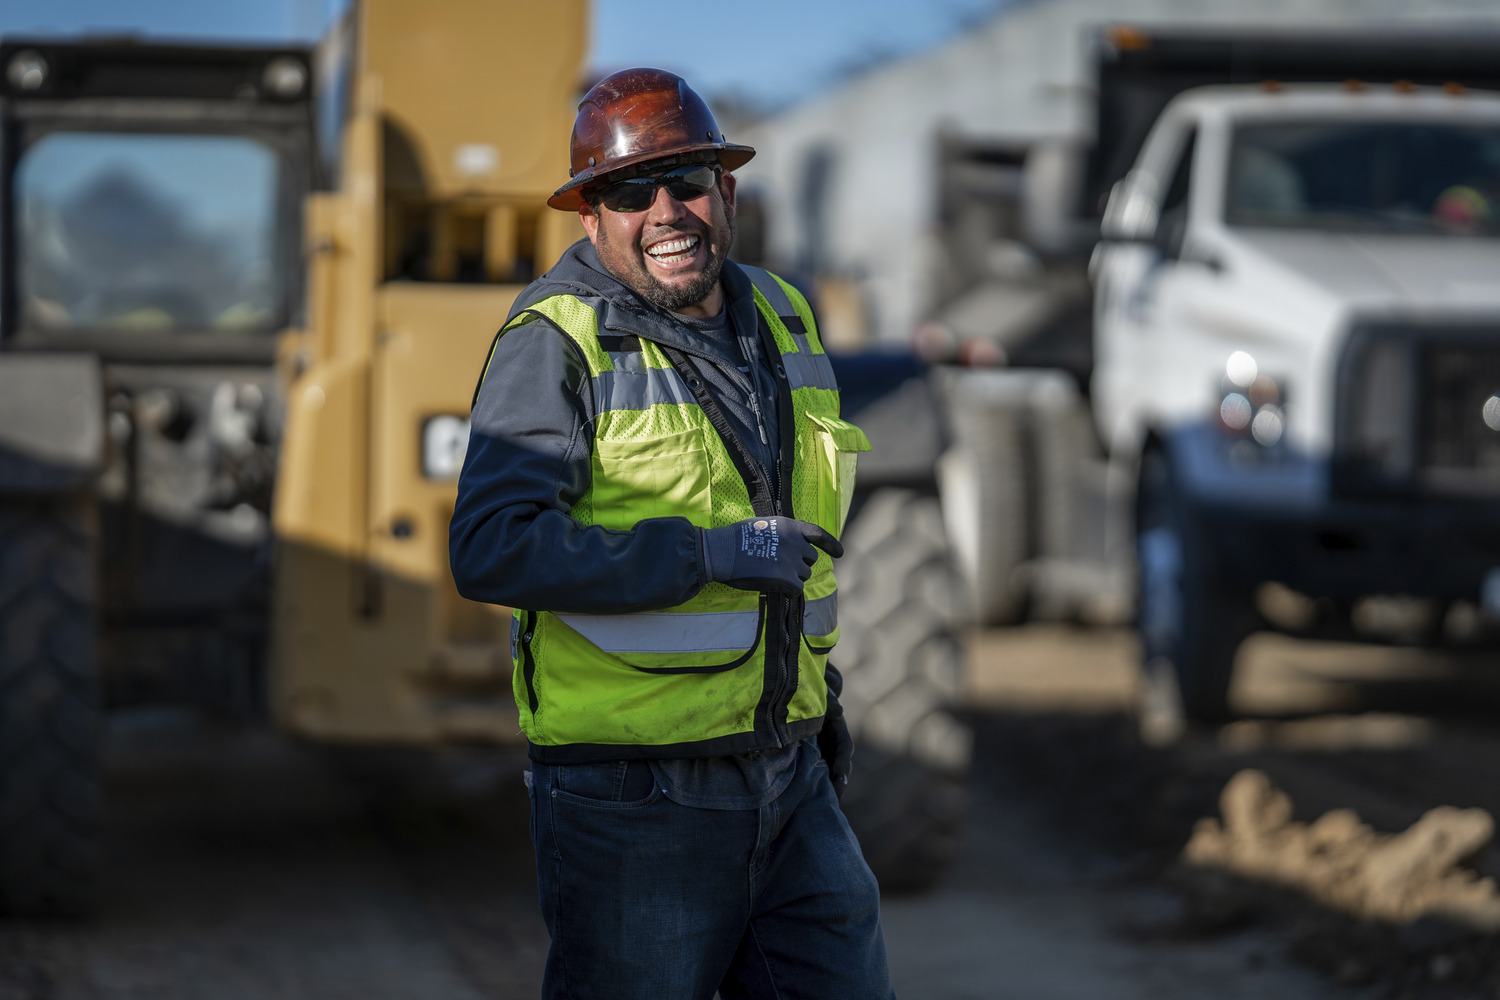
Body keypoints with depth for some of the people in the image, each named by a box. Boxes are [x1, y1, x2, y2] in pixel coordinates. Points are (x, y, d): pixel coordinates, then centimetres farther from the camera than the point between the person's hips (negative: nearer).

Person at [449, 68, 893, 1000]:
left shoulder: (781, 320, 11)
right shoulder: (557, 342, -11)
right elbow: (491, 548, -22)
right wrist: (704, 554, -23)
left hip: (787, 779, 6)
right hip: (631, 799, -6)